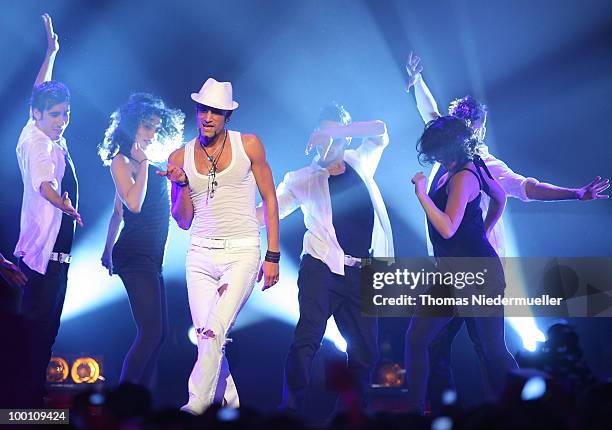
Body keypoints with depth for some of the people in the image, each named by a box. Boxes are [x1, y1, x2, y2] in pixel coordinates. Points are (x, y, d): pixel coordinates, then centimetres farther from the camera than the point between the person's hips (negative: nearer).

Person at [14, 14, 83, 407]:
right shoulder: (38, 143, -16)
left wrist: (51, 53, 39)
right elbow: (43, 182, -38)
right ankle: (31, 398, -8)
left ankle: (35, 392, 15)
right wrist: (64, 205, -57)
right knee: (39, 327, -9)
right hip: (43, 252, -10)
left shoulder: (50, 138, 11)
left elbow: (39, 91, 30)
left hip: (56, 252, 10)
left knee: (46, 326, 11)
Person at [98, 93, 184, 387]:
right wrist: (143, 163, -13)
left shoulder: (148, 164, 17)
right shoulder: (121, 162, -6)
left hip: (151, 257, 9)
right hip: (135, 256, -9)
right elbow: (134, 204, -21)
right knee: (151, 332, -15)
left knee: (159, 331, 10)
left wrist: (109, 250, 26)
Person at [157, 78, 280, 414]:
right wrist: (181, 185, -9)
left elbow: (270, 200, 6)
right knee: (206, 335, 1)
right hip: (201, 254, 3)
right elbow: (183, 221, 10)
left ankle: (198, 400, -14)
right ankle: (229, 401, 16)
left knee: (214, 330, -20)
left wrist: (273, 256, 1)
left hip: (242, 252, -3)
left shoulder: (248, 145, 1)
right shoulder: (180, 157, 7)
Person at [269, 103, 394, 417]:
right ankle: (291, 410, -16)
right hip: (323, 269, -3)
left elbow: (380, 132, -1)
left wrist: (334, 130, -13)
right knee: (307, 338, -17)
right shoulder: (304, 179, 8)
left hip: (362, 275, 3)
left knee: (365, 350, 6)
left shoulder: (360, 163, 14)